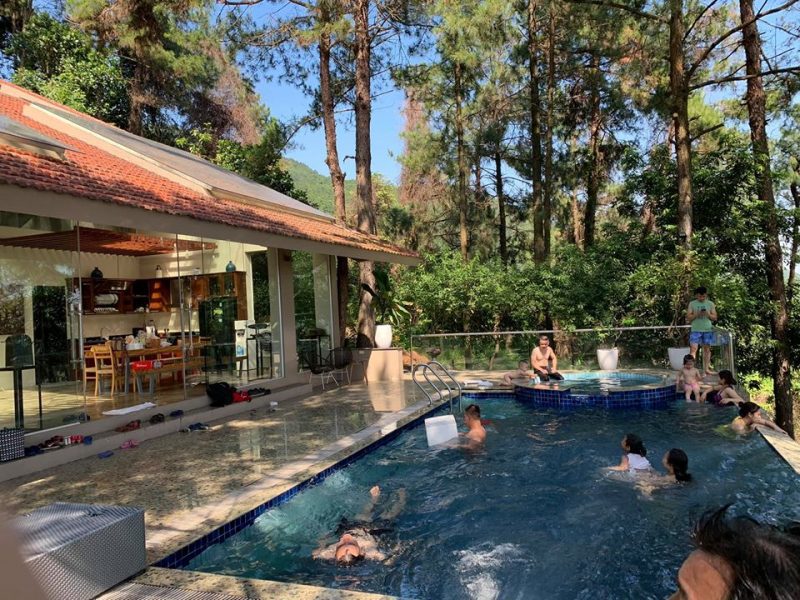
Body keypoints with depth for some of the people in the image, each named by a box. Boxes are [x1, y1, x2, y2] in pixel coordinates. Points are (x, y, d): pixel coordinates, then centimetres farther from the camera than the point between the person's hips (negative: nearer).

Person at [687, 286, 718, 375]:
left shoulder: (710, 304, 8)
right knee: (693, 348, -11)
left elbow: (715, 317, 8)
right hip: (696, 330, -2)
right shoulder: (692, 304, 3)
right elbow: (688, 317, 0)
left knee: (707, 348, 6)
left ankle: (706, 369, 13)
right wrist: (697, 314, -16)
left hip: (708, 329, 2)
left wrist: (708, 314, -12)